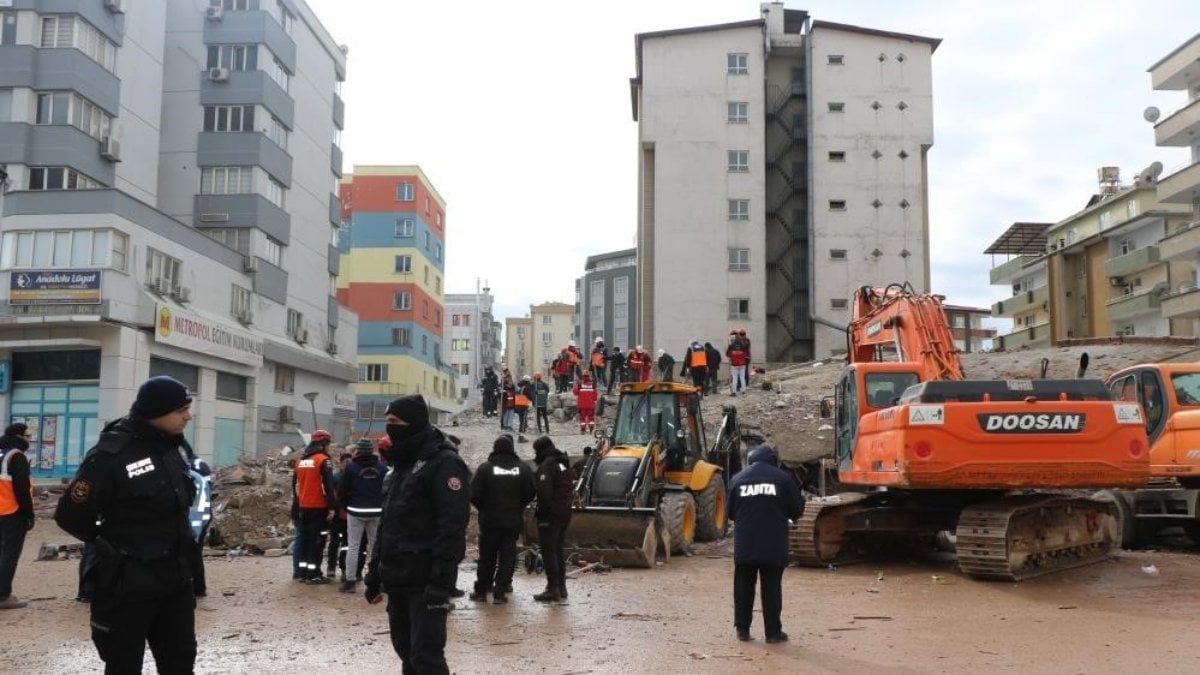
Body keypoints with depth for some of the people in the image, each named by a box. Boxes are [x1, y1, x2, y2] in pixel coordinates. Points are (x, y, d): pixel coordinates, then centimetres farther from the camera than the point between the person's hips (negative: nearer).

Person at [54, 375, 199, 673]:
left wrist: (179, 542, 12)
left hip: (176, 578, 7)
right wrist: (112, 546, -2)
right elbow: (70, 516, -13)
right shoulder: (111, 454, -19)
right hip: (128, 584, -6)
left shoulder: (177, 446, 3)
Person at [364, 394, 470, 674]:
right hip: (397, 579, 9)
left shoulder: (444, 463, -12)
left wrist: (441, 582, -24)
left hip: (425, 581, -9)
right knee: (406, 651, 13)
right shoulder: (402, 464, 17)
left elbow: (452, 526, -20)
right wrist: (374, 573, 19)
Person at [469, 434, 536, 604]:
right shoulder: (523, 468, -3)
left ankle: (481, 591, 16)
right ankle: (500, 592, 3)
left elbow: (474, 494, -11)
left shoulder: (485, 468, -9)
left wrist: (483, 508, 7)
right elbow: (531, 492, -1)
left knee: (487, 556, 11)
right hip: (513, 521, 1)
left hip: (489, 520, -1)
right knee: (507, 557, 6)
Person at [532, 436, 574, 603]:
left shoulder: (547, 465, -14)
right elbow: (572, 491, 18)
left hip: (550, 515, -9)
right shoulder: (565, 464, 15)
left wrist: (540, 511, -13)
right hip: (565, 514, 9)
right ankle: (561, 587, 21)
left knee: (549, 552, -5)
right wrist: (565, 505, 16)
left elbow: (544, 492, -22)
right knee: (558, 550, 17)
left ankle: (553, 589, -6)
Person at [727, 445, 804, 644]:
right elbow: (796, 511, 2)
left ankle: (742, 629, 15)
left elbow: (730, 512, 11)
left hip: (745, 545, 2)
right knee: (772, 588, 6)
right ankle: (773, 631, 9)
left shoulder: (737, 479, 4)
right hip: (774, 545, -2)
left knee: (743, 588, 11)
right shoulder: (783, 478, -3)